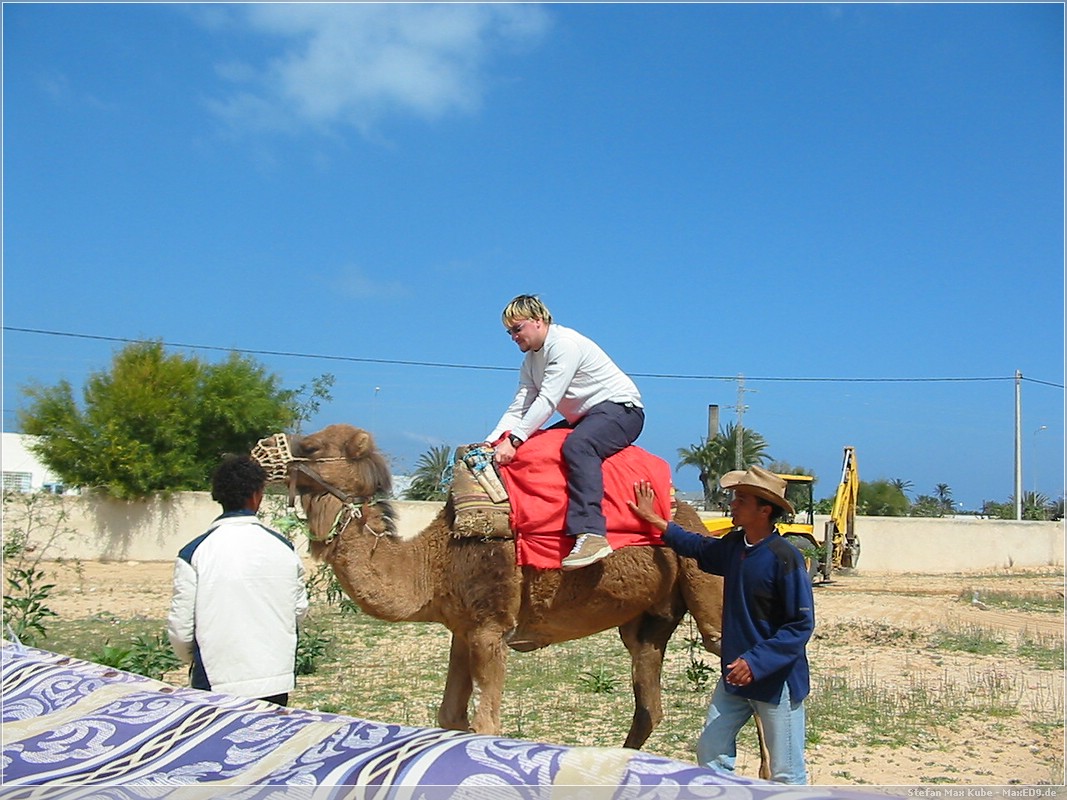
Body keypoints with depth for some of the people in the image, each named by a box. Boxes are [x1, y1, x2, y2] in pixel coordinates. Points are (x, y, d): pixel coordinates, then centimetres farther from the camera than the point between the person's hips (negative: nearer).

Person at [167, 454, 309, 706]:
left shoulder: (194, 553, -9)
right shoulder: (284, 548, -1)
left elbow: (180, 628, -6)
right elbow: (300, 609, 9)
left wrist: (191, 658, 16)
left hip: (217, 683, -2)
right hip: (277, 682, 2)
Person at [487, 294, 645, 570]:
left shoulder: (565, 343, -17)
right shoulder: (531, 360, 13)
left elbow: (548, 401, -27)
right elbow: (518, 408, 4)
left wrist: (513, 440, -32)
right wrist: (491, 442, -10)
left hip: (620, 408, -11)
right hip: (584, 418, 11)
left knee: (577, 445, -38)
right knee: (532, 448, 3)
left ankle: (591, 535, -49)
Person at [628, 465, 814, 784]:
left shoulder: (785, 558, -20)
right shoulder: (733, 545, 2)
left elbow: (802, 624, -19)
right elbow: (698, 547, 23)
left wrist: (756, 662, -23)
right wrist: (654, 520, 24)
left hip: (777, 679, -7)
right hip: (734, 674, 8)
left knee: (786, 774, 4)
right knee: (710, 751, 16)